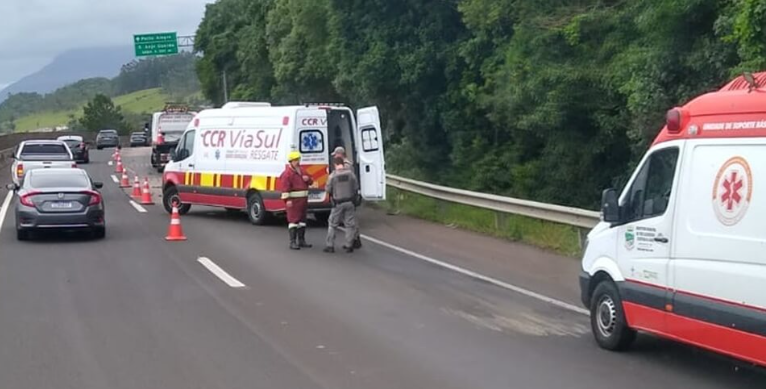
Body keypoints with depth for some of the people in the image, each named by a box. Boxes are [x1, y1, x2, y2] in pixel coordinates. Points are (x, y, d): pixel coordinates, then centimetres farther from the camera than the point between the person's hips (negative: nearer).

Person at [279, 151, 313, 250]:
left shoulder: (302, 171, 15)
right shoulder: (287, 173, -12)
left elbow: (310, 181, 23)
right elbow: (285, 187, -19)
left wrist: (308, 179, -1)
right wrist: (287, 199, -26)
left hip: (303, 199, 9)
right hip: (293, 200, -9)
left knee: (302, 220, 14)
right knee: (293, 220, -9)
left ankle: (301, 240, 23)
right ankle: (293, 242, -9)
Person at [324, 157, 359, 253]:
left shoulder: (333, 175, -12)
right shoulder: (350, 173, -7)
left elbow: (328, 189, -4)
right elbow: (356, 187, 0)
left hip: (338, 203, -1)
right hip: (350, 202, 1)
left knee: (333, 224, 10)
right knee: (350, 224, 9)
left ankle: (330, 246, 10)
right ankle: (349, 246, 10)